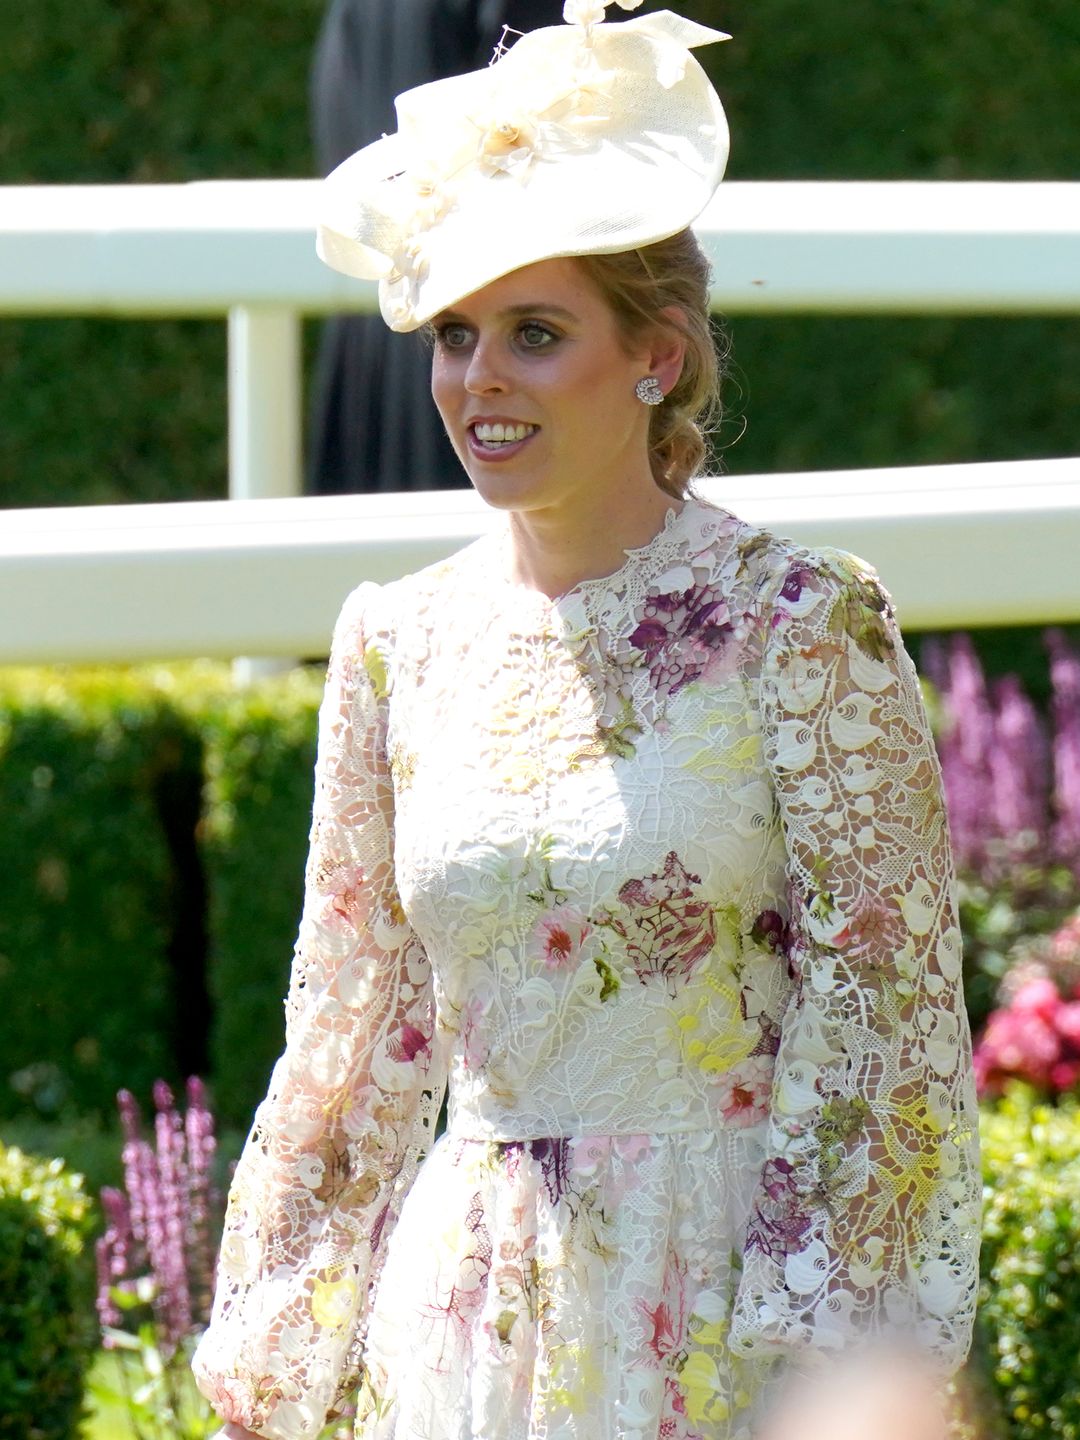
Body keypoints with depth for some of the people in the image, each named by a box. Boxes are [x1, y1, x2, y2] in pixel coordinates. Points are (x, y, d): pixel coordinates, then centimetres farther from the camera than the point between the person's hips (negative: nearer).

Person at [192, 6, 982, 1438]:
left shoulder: (801, 622, -8)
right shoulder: (399, 641, 5)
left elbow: (885, 1019, -8)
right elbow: (353, 1041, 11)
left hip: (726, 1319, -4)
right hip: (469, 1316, 4)